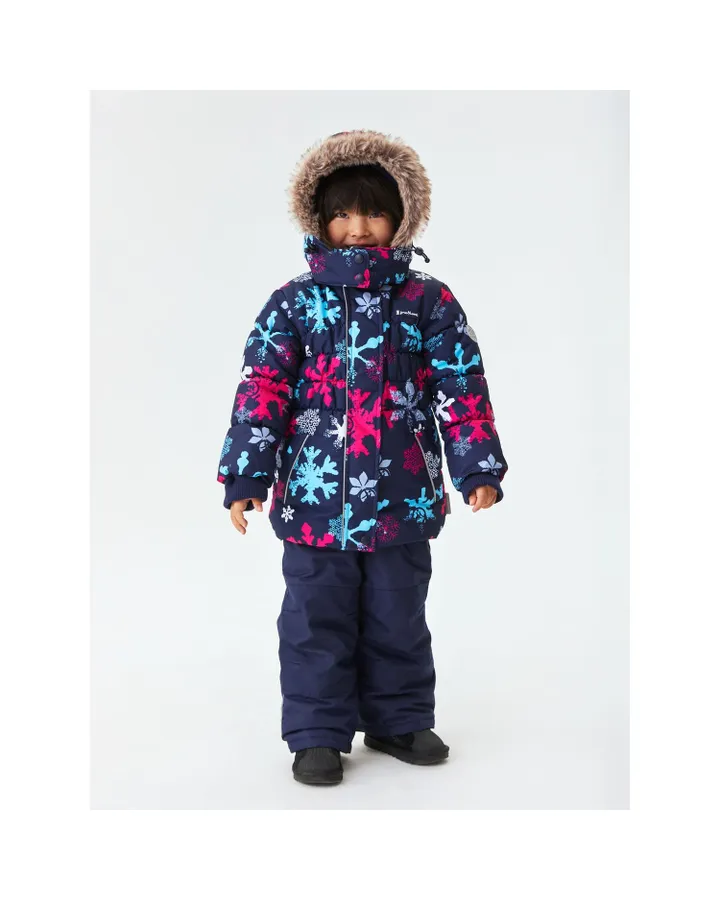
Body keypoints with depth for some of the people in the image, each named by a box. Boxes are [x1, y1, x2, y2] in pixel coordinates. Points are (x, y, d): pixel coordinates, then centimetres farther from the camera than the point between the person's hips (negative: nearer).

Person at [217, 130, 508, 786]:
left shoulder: (429, 302, 3)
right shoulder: (293, 302, 2)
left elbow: (461, 387, 2)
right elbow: (261, 390, -2)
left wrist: (478, 467, -4)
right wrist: (246, 475, -9)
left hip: (403, 498, 1)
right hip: (313, 495, 0)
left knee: (398, 618, 14)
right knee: (317, 620, 7)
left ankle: (400, 719, 31)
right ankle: (318, 732, 21)